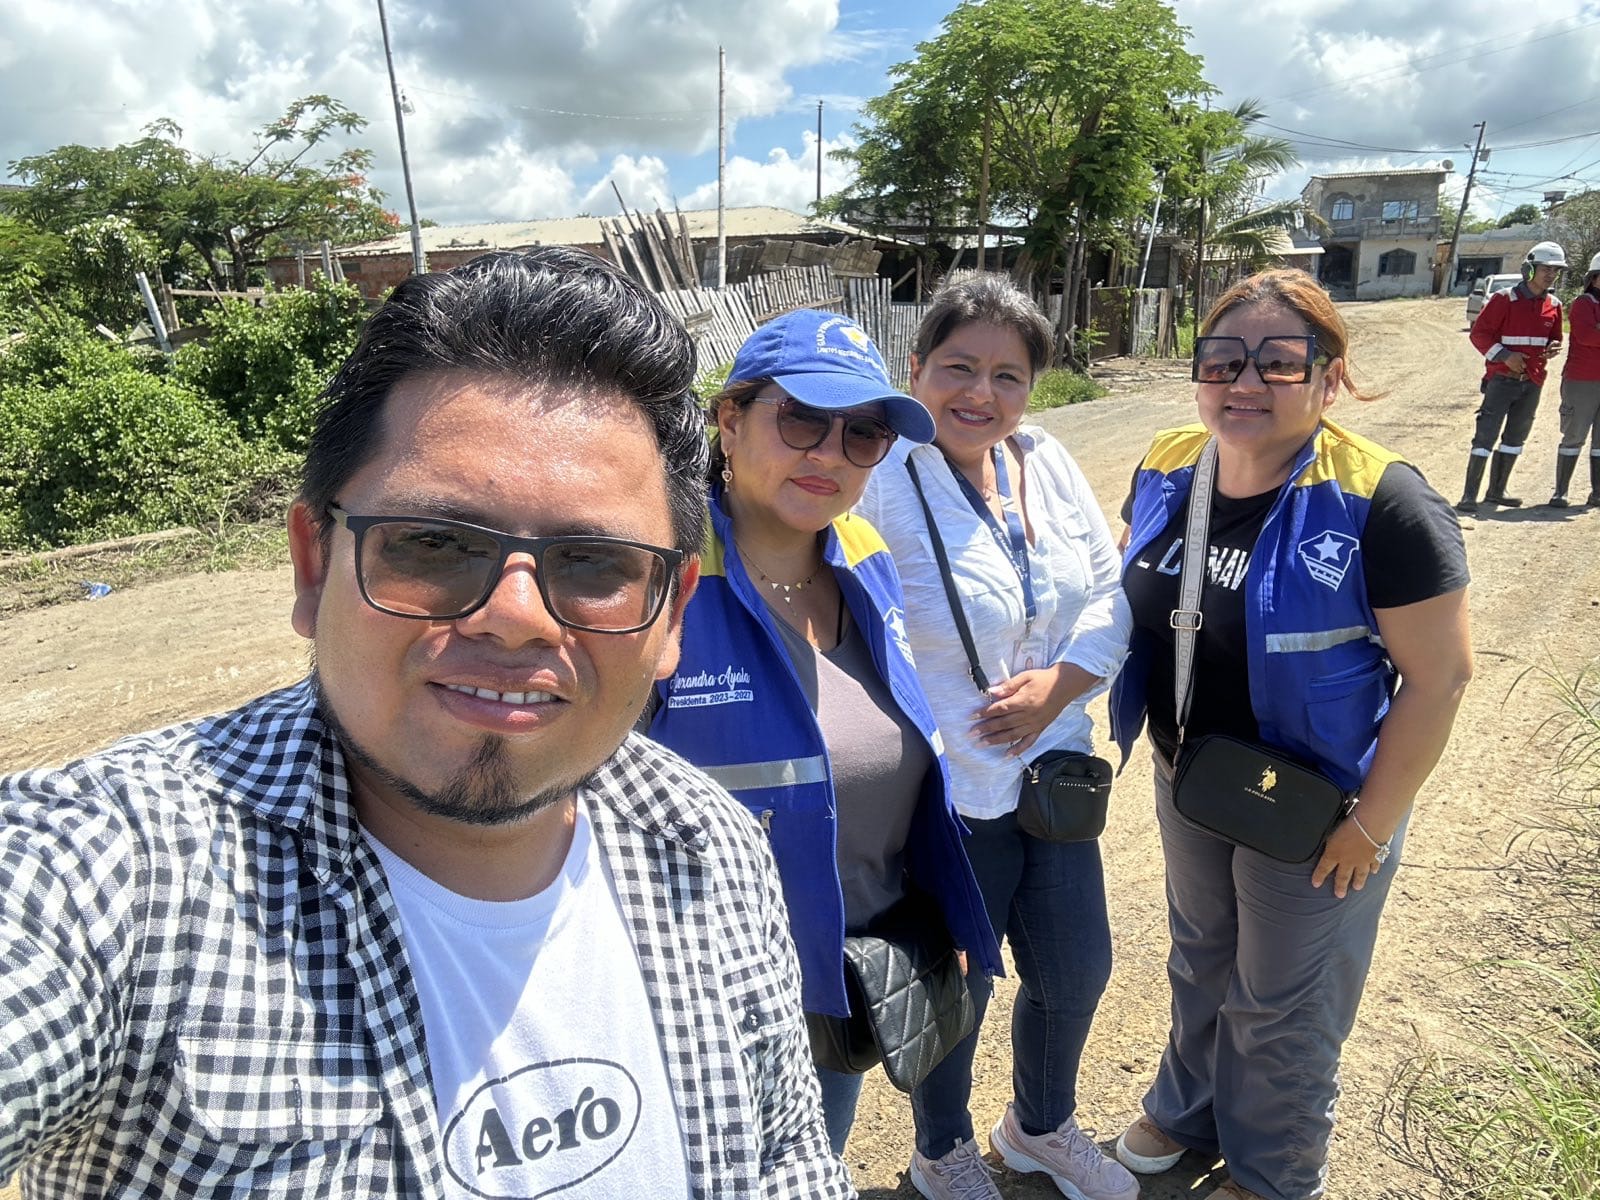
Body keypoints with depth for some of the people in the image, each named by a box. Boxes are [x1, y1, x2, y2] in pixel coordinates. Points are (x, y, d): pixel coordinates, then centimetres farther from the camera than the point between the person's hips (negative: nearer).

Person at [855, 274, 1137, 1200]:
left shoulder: (1049, 464, 1)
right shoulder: (885, 483, -20)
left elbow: (1111, 592, 5)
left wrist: (1062, 683, -10)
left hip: (1053, 769, 6)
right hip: (946, 800, -6)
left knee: (1078, 970, 22)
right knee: (956, 990, 16)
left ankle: (1042, 1126, 55)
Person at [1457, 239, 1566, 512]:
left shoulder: (1554, 305, 10)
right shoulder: (1505, 299, -8)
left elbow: (1555, 336, 22)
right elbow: (1479, 333, -9)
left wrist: (1553, 348, -2)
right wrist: (1505, 356, -18)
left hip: (1533, 382, 7)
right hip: (1502, 379, -7)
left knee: (1515, 438, 12)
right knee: (1486, 435, -11)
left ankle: (1496, 491, 22)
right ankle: (1469, 496, -10)